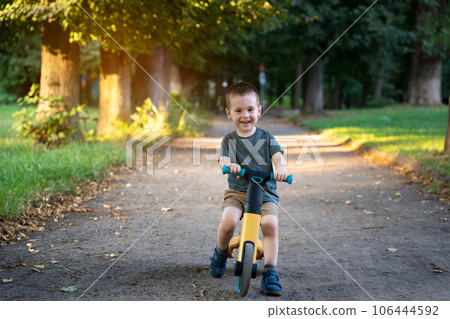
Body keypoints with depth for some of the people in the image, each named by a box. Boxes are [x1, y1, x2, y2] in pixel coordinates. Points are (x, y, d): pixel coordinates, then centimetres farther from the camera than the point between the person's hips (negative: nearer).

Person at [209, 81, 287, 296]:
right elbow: (223, 159, -11)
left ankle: (270, 274, -17)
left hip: (265, 192, 0)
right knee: (228, 221, -28)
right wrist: (230, 164, -36)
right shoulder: (229, 140, 6)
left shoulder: (266, 137, 7)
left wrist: (281, 168, -31)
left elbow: (278, 156, -6)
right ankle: (220, 253, 6)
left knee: (270, 224, -28)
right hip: (237, 191, 0)